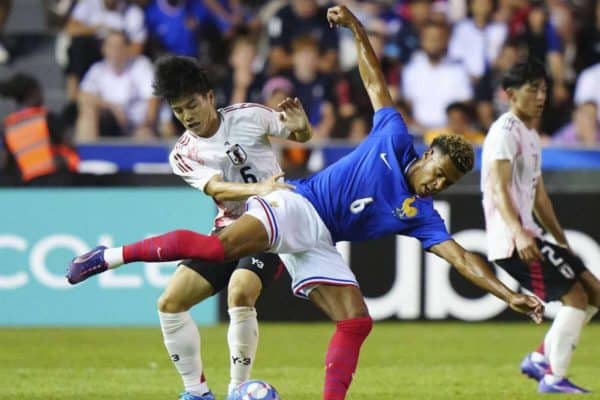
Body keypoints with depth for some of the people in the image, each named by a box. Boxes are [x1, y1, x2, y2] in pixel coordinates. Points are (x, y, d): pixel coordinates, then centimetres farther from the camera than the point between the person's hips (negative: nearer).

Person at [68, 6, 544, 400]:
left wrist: (508, 294, -8)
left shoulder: (421, 217, 8)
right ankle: (113, 255, -23)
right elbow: (375, 81, 10)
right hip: (296, 206, -6)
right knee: (220, 246, -28)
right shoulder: (394, 139, 2)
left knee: (357, 322, -9)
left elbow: (461, 258, 2)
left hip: (318, 244, 6)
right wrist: (357, 29, 9)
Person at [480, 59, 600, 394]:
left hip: (529, 237, 10)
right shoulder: (506, 132, -11)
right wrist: (518, 233, -35)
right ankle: (554, 378, -6)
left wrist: (562, 241, 26)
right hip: (513, 240, -10)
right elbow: (498, 189, -22)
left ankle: (541, 359, 12)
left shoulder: (531, 136, 21)